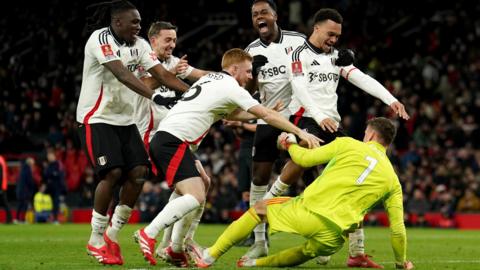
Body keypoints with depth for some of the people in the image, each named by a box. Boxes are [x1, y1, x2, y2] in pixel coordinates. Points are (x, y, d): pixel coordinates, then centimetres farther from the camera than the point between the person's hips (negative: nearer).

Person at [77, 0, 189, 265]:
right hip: (96, 118, -7)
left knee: (138, 172, -7)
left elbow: (163, 74, -1)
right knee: (112, 173, -18)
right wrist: (154, 96, -40)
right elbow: (122, 75, -29)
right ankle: (96, 240, -4)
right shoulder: (100, 40, -17)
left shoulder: (139, 45, 5)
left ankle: (113, 234, 7)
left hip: (124, 119, 7)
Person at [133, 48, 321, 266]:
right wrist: (300, 132, -2)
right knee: (195, 197, -19)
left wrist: (262, 113, 32)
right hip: (174, 142, -10)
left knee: (199, 187, 19)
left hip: (163, 139, 10)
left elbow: (229, 114, 35)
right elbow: (267, 115, -4)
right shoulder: (231, 87, -2)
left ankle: (176, 249, 15)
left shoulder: (211, 79, 24)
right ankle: (148, 235, -25)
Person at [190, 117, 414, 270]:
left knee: (259, 208, 21)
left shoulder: (347, 144, 8)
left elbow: (305, 159, 10)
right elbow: (397, 229, 11)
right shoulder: (392, 180, 13)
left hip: (307, 210, -2)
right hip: (334, 234, 2)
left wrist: (290, 144, 32)